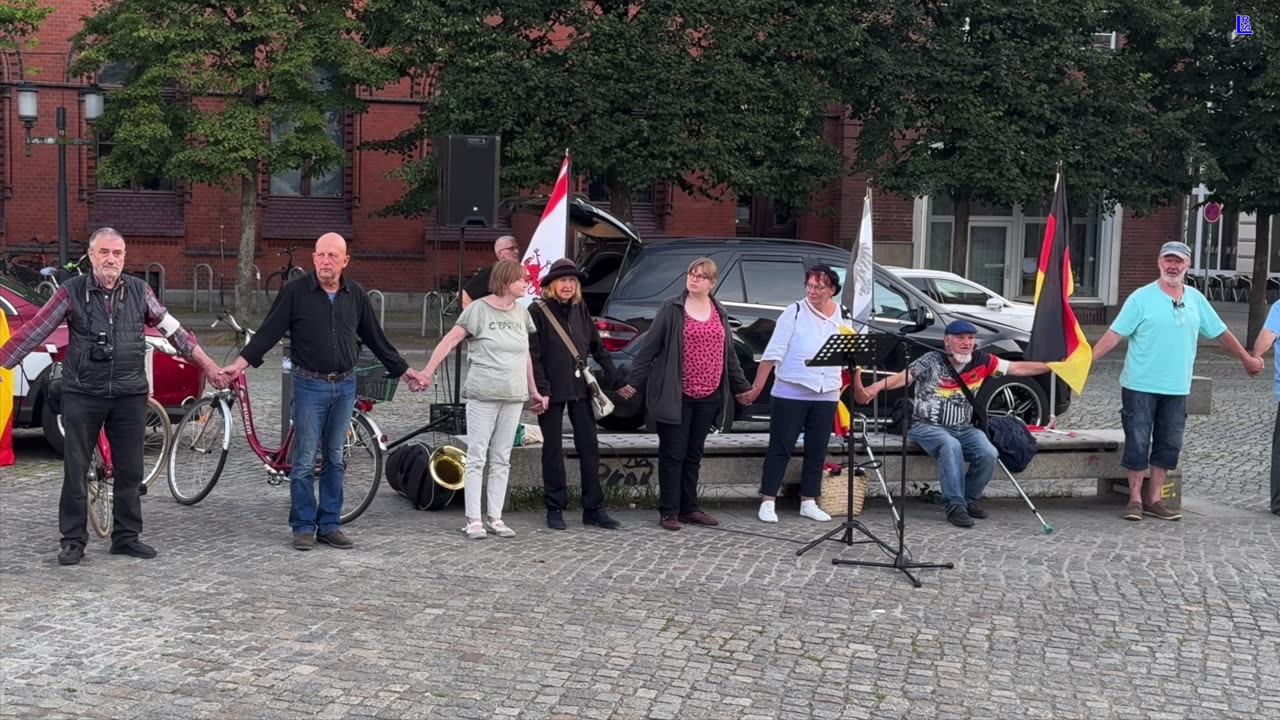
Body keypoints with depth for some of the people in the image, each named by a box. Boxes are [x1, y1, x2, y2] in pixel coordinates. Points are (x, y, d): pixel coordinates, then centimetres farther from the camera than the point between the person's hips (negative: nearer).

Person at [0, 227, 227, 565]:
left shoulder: (139, 291, 3)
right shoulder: (72, 292, -3)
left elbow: (173, 330, 8)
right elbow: (33, 332, -4)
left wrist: (209, 366, 8)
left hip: (130, 395, 2)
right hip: (82, 395, -2)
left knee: (130, 471, 8)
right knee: (75, 470, 4)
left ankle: (126, 537, 20)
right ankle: (73, 540, 14)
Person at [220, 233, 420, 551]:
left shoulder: (356, 294, 5)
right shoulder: (295, 291, -5)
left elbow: (375, 338, 13)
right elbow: (269, 331, -6)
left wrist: (403, 369, 15)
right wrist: (241, 363, -17)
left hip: (345, 385, 3)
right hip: (310, 385, -3)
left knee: (335, 458, 9)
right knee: (305, 460, 0)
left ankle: (329, 525, 16)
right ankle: (304, 527, 10)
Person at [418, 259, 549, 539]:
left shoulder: (521, 312, 11)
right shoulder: (479, 309, -5)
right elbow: (450, 340, -8)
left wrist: (534, 391, 18)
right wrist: (428, 372, -16)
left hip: (513, 397, 5)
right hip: (483, 395, -5)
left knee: (501, 459, 8)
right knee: (476, 457, -1)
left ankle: (495, 518, 13)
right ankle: (473, 520, 2)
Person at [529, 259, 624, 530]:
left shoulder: (580, 309, 11)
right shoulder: (538, 311, -5)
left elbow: (596, 345, 18)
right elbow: (533, 355, -9)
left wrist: (611, 375, 11)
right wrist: (541, 390, -15)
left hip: (580, 388, 5)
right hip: (552, 391, -5)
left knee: (589, 447, 4)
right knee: (553, 449, 4)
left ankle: (593, 509, 11)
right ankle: (555, 510, 12)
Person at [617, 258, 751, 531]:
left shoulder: (720, 313, 12)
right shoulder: (671, 308, -3)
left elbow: (729, 354, 20)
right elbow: (649, 347, -3)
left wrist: (740, 386, 23)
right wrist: (633, 380, -7)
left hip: (708, 397, 5)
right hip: (675, 395, -4)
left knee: (694, 454, 11)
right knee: (673, 454, 0)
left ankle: (688, 508, 19)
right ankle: (669, 511, 6)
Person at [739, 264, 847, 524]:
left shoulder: (843, 316, 6)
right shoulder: (795, 312, -6)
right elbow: (773, 352, -10)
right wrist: (757, 387, -13)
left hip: (826, 396, 4)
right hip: (790, 393, -4)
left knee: (817, 450, 9)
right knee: (780, 447, 0)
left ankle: (808, 502, 19)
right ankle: (768, 502, 5)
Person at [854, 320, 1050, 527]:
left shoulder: (981, 361, 4)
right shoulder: (931, 361, -10)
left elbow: (1019, 368, 10)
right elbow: (904, 376, -26)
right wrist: (875, 387, -45)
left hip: (964, 429, 5)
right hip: (928, 426, -5)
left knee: (988, 454, -22)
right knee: (951, 446, -36)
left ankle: (969, 499, 3)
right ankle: (955, 506, -25)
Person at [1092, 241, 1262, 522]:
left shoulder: (1196, 299, 8)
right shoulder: (1141, 298, -5)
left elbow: (1220, 332, 19)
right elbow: (1115, 333, -10)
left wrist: (1247, 358, 26)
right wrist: (1088, 358, -20)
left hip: (1177, 389, 4)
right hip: (1141, 386, -4)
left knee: (1169, 445, 8)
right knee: (1138, 443, -1)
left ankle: (1154, 499, 17)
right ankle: (1135, 499, 9)